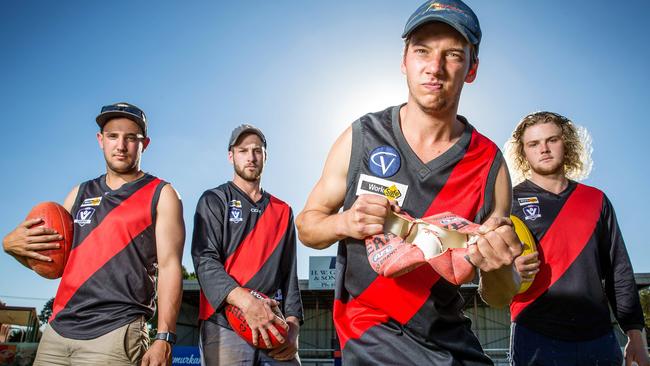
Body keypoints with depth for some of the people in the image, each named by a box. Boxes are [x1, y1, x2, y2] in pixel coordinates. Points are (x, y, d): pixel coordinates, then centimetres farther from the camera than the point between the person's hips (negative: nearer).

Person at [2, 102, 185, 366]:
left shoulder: (161, 195, 0)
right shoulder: (81, 193, 15)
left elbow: (169, 267, -7)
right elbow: (49, 257, 22)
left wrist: (164, 338, -15)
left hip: (116, 334, -5)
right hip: (57, 331, 5)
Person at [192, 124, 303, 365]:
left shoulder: (282, 211, 16)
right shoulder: (214, 200, 5)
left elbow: (289, 274, 13)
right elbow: (205, 260, -8)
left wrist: (293, 324, 0)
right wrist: (247, 301, -22)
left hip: (274, 326, 3)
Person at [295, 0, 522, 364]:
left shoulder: (490, 163, -7)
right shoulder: (361, 138, -9)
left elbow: (500, 298, -1)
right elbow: (307, 224, 0)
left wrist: (496, 267, -24)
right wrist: (344, 222, -21)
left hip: (453, 336, 2)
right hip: (372, 331, -1)